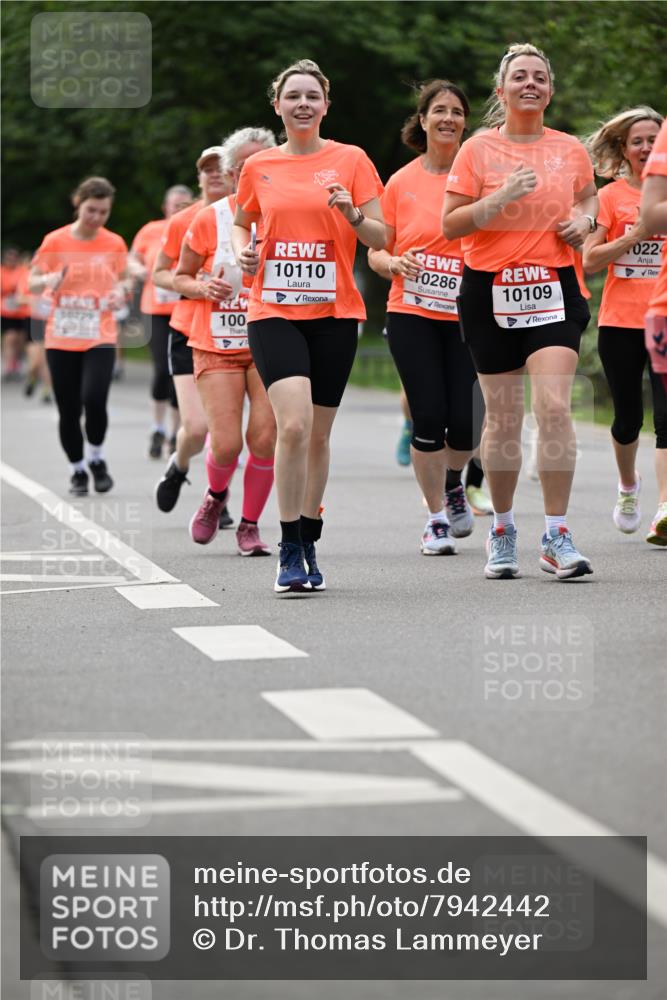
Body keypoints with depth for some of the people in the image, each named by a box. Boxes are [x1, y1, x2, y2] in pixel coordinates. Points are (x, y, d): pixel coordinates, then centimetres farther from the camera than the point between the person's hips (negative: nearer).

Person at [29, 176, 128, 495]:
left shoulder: (115, 244, 2)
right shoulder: (55, 241, -3)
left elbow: (123, 279, 16)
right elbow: (33, 284, 3)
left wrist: (121, 291, -8)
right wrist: (49, 280, -20)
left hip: (100, 338, 0)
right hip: (61, 340, 0)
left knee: (94, 399, -20)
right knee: (68, 411, 2)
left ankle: (96, 458, 5)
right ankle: (77, 470, 23)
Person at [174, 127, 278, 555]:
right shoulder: (210, 220, -4)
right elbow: (181, 277, 8)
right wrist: (204, 287, -13)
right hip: (217, 346, -1)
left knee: (264, 438, -10)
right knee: (226, 444, -9)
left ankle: (250, 525, 11)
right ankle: (216, 495, 26)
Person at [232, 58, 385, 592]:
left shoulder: (351, 160, 3)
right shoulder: (258, 166, 7)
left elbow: (381, 239, 3)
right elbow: (242, 222, 24)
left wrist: (353, 215, -17)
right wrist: (244, 250, 2)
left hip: (334, 313, 1)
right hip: (273, 312, -1)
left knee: (318, 435, 6)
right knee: (294, 423, -18)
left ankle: (308, 544, 23)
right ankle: (290, 551, -10)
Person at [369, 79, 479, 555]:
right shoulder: (401, 182, 5)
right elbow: (376, 252, 11)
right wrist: (395, 263, -10)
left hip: (467, 315, 0)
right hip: (412, 315, 0)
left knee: (465, 421, -5)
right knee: (429, 416, -7)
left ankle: (452, 484, 29)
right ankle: (437, 518, 8)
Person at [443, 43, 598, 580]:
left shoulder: (570, 149, 6)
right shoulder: (478, 149, 0)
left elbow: (590, 196, 25)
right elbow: (450, 225, -3)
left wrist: (584, 219, 3)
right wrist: (500, 198, -16)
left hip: (554, 288, 1)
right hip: (491, 290, -1)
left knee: (554, 404, -15)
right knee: (503, 415, 5)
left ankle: (557, 536, -9)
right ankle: (503, 530, 21)